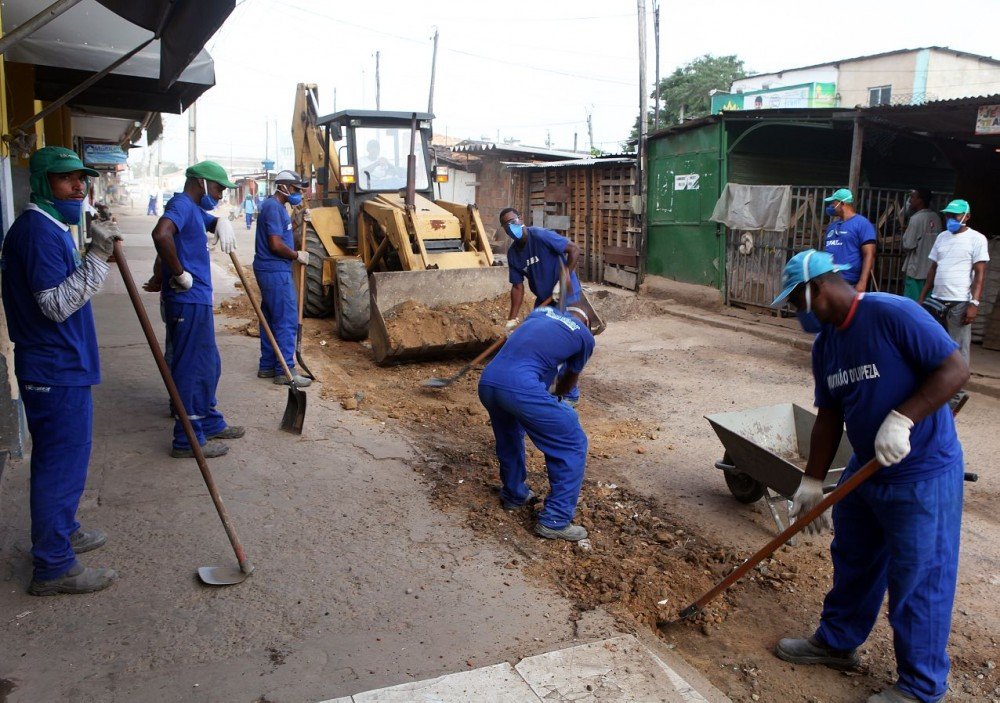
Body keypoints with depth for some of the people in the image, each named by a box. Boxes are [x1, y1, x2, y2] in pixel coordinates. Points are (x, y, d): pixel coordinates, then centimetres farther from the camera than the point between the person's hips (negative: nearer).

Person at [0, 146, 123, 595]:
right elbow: (56, 303, -26)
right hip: (56, 372, -11)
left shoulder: (51, 227, 15)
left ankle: (60, 533, 38)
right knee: (60, 463, -2)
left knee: (61, 459, 22)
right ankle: (53, 567, 8)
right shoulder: (37, 229, -18)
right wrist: (96, 258, -27)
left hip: (61, 367, 11)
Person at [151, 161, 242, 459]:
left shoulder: (195, 209, 17)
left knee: (209, 366, 19)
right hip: (188, 302, -11)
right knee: (192, 369, -4)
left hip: (197, 300, 11)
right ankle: (188, 440, 4)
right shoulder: (181, 205, -14)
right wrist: (180, 272, -23)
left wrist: (222, 223, 13)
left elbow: (213, 221, 39)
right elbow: (161, 234, -35)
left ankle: (210, 423, 32)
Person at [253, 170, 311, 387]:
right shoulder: (273, 208, -15)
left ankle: (267, 366, 22)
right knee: (286, 321, -7)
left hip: (271, 271, 11)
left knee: (271, 319, 14)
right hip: (275, 272, -11)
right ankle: (285, 371, -3)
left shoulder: (275, 206, 17)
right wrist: (297, 255, -9)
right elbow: (276, 245, -21)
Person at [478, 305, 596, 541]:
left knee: (508, 437, 34)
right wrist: (555, 395, 55)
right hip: (521, 388, -6)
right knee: (572, 445, 11)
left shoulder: (542, 311, 27)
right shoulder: (585, 336, 16)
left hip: (487, 380, 6)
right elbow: (569, 380, 31)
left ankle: (514, 494, 48)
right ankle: (555, 520, 14)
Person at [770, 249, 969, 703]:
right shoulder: (824, 344, 4)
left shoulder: (893, 314, -20)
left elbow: (955, 369, -22)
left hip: (923, 476, -8)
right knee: (852, 562, 21)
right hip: (865, 471, 8)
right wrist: (812, 483, 7)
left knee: (918, 580, 5)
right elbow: (829, 418, 8)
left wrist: (901, 419, -31)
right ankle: (837, 641, 41)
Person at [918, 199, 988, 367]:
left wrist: (974, 303, -17)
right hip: (937, 300, 6)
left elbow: (980, 274, -8)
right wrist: (922, 297, 13)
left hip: (960, 302, -6)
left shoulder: (977, 239, -3)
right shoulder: (942, 237, 15)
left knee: (958, 349, -4)